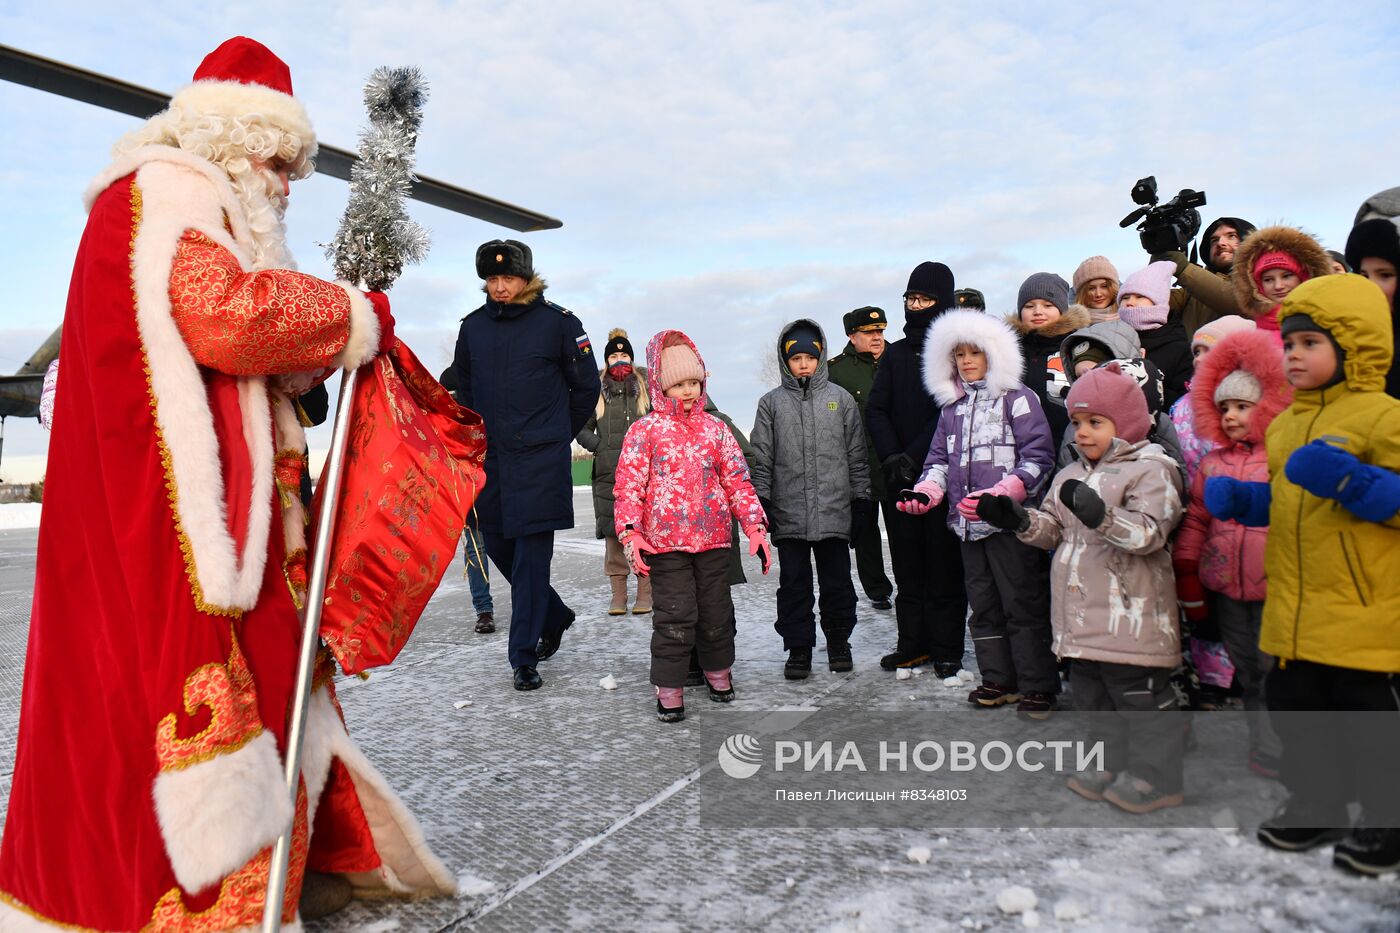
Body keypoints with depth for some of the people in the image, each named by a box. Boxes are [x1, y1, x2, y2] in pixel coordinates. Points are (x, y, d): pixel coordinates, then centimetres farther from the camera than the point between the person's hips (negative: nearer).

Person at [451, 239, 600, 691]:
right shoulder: (473, 326, 8)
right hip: (490, 458, 5)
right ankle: (555, 616, 35)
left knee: (530, 556, -6)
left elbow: (586, 387, 5)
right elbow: (464, 387, 22)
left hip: (540, 461, -5)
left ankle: (525, 658, 4)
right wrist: (481, 434, 16)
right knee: (498, 549, 12)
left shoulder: (558, 322, -4)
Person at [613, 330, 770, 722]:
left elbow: (738, 481, 8)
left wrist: (755, 526, -1)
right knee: (675, 617, -2)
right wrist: (630, 533, -17)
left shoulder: (715, 429, 8)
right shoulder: (645, 431, -2)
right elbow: (630, 486, -6)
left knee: (717, 612, 14)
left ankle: (719, 672, 36)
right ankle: (669, 689, 13)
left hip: (713, 540, 4)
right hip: (665, 543, -3)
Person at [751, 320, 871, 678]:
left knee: (837, 582, 9)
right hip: (788, 514, 0)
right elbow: (761, 460, 5)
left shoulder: (840, 398, 7)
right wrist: (761, 504, -1)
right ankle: (799, 647, 19)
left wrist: (861, 501, 5)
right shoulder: (771, 403, 6)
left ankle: (839, 640, 27)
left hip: (834, 511, 0)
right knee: (794, 584, 7)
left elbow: (857, 455, 9)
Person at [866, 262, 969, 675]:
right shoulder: (895, 353, 14)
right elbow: (876, 410, 7)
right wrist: (891, 456, -8)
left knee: (944, 563, 1)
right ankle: (913, 644, 18)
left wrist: (914, 456, -16)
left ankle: (947, 648, 10)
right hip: (899, 477, 5)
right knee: (907, 565, 9)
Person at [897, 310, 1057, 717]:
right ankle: (999, 679, 25)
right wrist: (925, 491, -2)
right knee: (983, 605, 13)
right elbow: (940, 458, 19)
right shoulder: (952, 407, 17)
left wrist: (999, 494, -23)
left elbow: (1037, 457, -9)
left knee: (1023, 604, -3)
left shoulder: (1017, 398, -2)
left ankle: (1038, 685, 8)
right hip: (968, 524, 7)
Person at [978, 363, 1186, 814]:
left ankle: (1155, 776, 18)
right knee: (1091, 692, 17)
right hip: (1082, 615, 8)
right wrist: (1021, 519, -4)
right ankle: (1113, 764, 33)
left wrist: (1101, 515, -36)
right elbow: (1054, 527, 15)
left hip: (1131, 615, -8)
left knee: (1140, 694, 2)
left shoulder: (1150, 469, -10)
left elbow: (1149, 531, -22)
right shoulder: (1069, 476, 14)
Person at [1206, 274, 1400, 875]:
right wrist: (1239, 498, 7)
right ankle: (1318, 805, 34)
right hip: (1293, 611, 8)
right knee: (1293, 705, 15)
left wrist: (1348, 481, -28)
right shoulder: (1284, 425, 13)